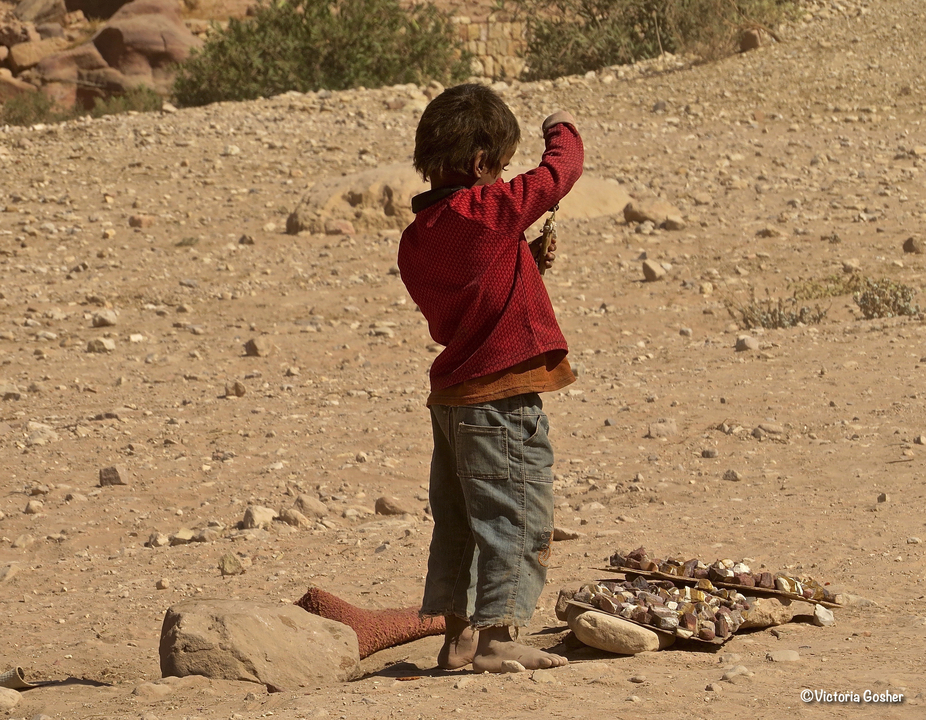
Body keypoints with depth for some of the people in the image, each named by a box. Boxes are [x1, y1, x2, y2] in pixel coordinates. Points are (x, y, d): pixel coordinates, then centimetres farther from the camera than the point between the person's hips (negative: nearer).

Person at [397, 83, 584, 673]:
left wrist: (525, 264, 13)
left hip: (452, 395, 9)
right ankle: (496, 637, -2)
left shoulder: (416, 237, 9)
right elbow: (560, 173, -7)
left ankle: (459, 634, 21)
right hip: (502, 399, -9)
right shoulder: (487, 210, -16)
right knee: (516, 517, -2)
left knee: (461, 521, 15)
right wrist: (563, 130, 12)